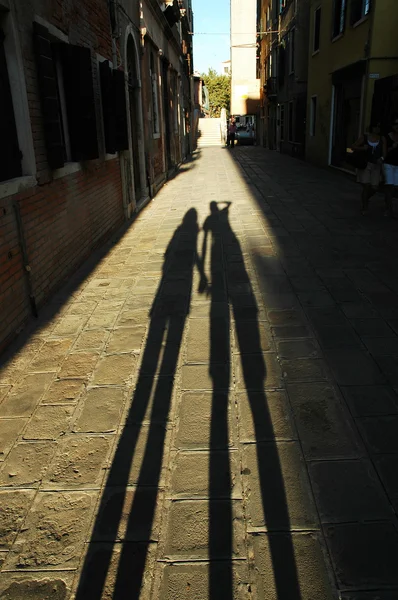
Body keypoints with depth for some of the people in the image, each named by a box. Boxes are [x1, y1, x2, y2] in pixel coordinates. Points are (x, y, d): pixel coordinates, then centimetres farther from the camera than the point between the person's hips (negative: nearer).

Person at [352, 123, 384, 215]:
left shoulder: (381, 139, 2)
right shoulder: (364, 137, -1)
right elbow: (353, 147, 1)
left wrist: (381, 158, -16)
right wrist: (362, 148, -17)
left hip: (376, 166, 2)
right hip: (365, 164, -2)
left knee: (374, 188, -2)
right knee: (366, 186, -7)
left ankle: (366, 198, 32)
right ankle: (364, 207, 12)